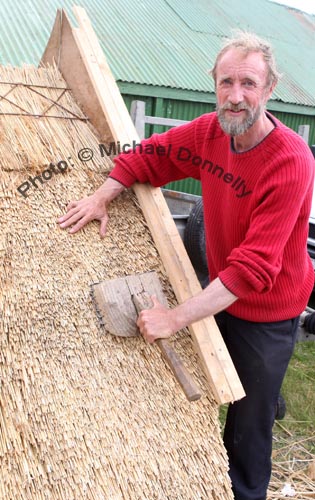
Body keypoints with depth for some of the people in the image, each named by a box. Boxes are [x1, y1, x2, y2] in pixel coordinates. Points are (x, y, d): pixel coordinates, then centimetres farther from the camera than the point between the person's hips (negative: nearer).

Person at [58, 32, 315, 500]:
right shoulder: (211, 131, -11)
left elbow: (255, 268, -35)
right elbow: (149, 153, 4)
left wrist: (174, 318, -34)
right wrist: (102, 196, -9)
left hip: (267, 312, -6)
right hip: (221, 293, 6)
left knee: (249, 422, 12)